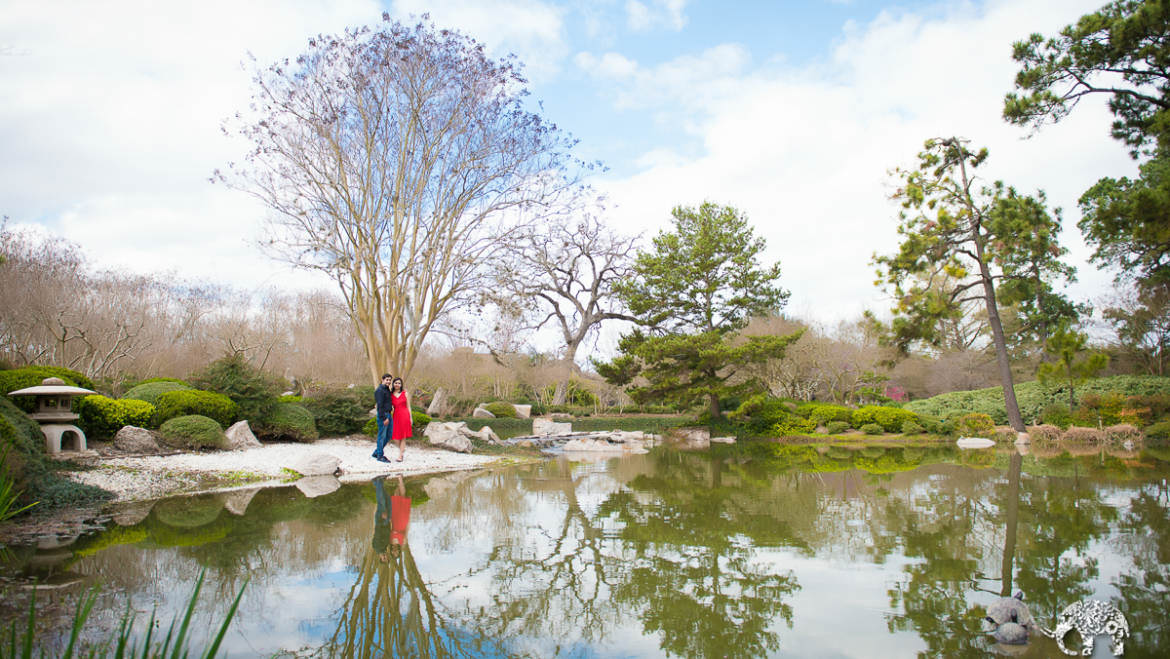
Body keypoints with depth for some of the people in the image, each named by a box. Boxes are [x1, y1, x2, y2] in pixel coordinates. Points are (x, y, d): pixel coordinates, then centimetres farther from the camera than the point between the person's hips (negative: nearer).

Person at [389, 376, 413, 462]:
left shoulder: (405, 393, 4)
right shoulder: (391, 394, 7)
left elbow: (408, 406, 5)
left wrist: (410, 418, 1)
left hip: (404, 415, -2)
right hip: (396, 416, 2)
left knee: (403, 436, -3)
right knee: (396, 436, 1)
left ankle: (400, 456, 0)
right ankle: (403, 448, 29)